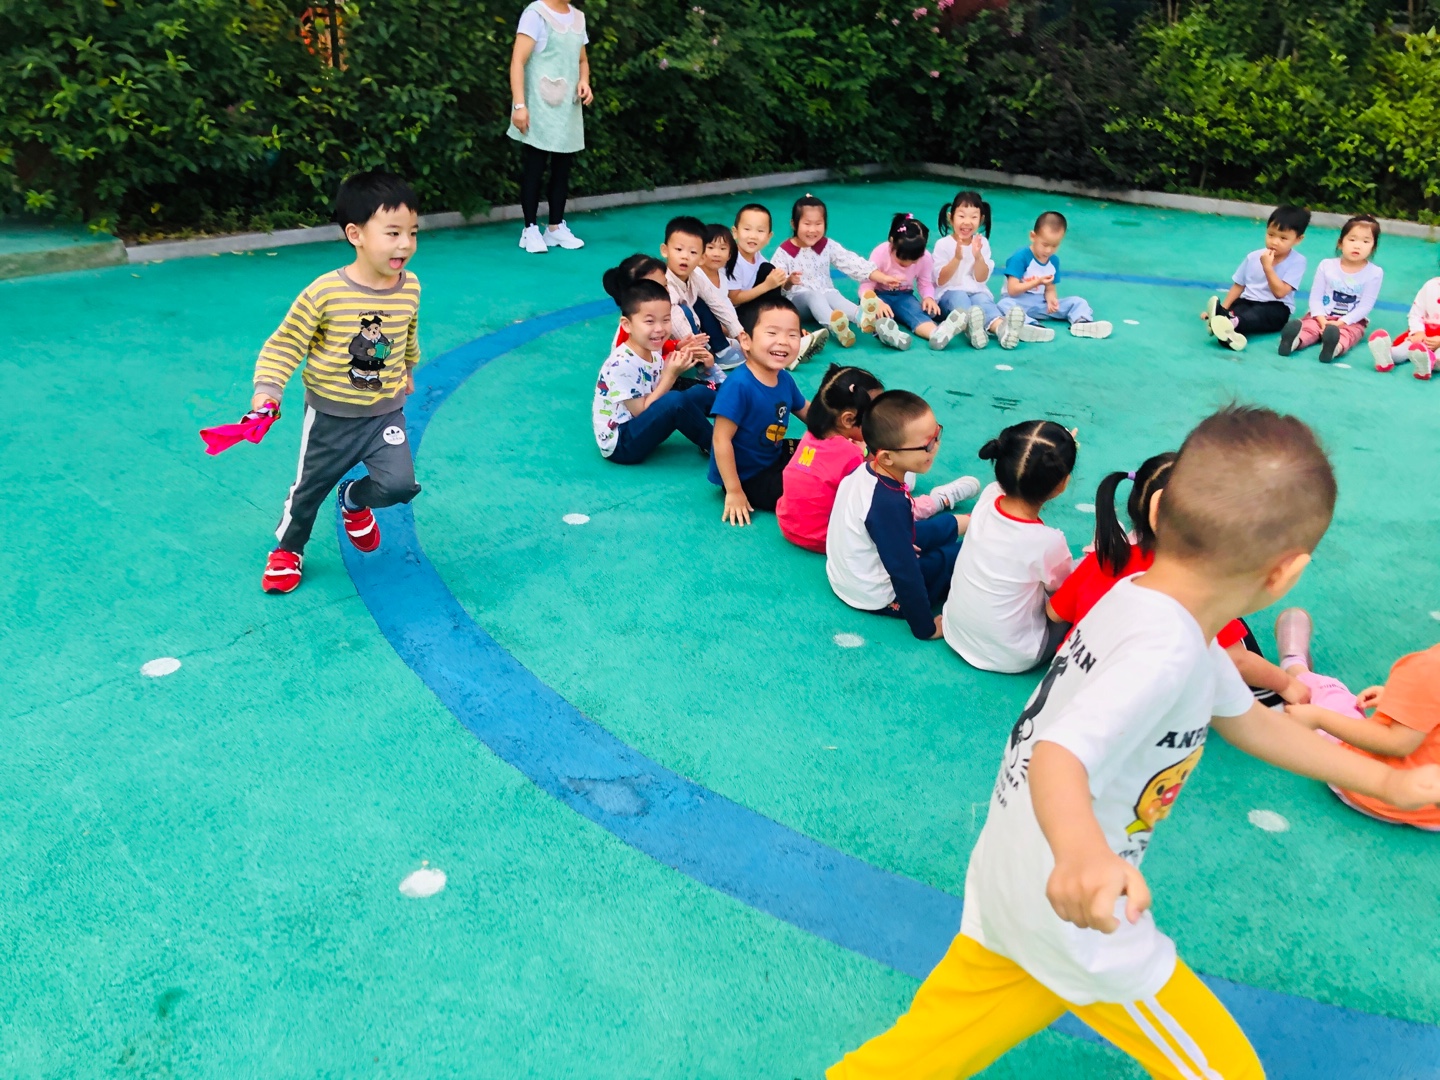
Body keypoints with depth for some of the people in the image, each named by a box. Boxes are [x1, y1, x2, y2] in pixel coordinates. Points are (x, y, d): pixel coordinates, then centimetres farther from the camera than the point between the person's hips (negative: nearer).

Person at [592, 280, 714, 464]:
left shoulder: (653, 352, 0)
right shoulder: (622, 365, -26)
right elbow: (642, 412, -21)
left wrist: (679, 358, -10)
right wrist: (671, 375, -24)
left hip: (640, 428, 9)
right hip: (620, 444, -9)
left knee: (704, 392, 5)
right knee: (676, 401, -28)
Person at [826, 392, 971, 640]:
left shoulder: (863, 470, -10)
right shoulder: (889, 504, -35)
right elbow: (904, 574, -29)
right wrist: (926, 627, -20)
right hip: (876, 598, -8)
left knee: (944, 526, 20)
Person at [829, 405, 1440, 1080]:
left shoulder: (1146, 603, 3)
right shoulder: (1165, 650, -26)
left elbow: (1245, 718, 17)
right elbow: (1060, 754, -40)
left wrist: (1383, 780, 24)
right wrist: (1084, 851, -61)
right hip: (1077, 916, -8)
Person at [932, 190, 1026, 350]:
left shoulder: (982, 243, 8)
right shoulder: (943, 244, -1)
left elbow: (981, 279, 3)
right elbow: (940, 280, -8)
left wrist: (978, 257, -15)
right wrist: (957, 258, -21)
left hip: (976, 292, 2)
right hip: (949, 292, -2)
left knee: (984, 300, -32)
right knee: (959, 298, -36)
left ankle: (1001, 327, -66)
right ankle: (971, 326, -71)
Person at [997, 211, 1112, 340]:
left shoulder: (1054, 260, 5)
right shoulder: (1020, 257, -14)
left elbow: (1050, 289, 5)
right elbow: (1012, 290, -18)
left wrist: (1051, 299, -19)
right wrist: (1037, 282, -27)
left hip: (1042, 303, 6)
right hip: (1020, 302, -6)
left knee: (1077, 302, -4)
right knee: (1005, 304, -39)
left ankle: (1081, 322, -34)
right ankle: (1029, 324, -62)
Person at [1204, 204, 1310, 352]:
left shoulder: (1297, 261, -6)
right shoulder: (1253, 257, 6)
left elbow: (1280, 292, -15)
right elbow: (1238, 285, 10)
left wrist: (1267, 266, -18)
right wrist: (1223, 308, -2)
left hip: (1275, 308, -4)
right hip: (1247, 302, 4)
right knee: (1235, 308, -30)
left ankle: (1232, 323, -68)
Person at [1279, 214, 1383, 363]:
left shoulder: (1375, 273, -5)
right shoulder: (1326, 265, 0)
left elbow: (1365, 306, -8)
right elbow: (1315, 298, -1)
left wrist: (1341, 322, -22)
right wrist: (1322, 320, -18)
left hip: (1351, 321, -2)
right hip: (1321, 316, 2)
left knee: (1346, 333, -34)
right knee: (1308, 326, -29)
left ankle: (1336, 346, -67)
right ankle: (1295, 340, -62)